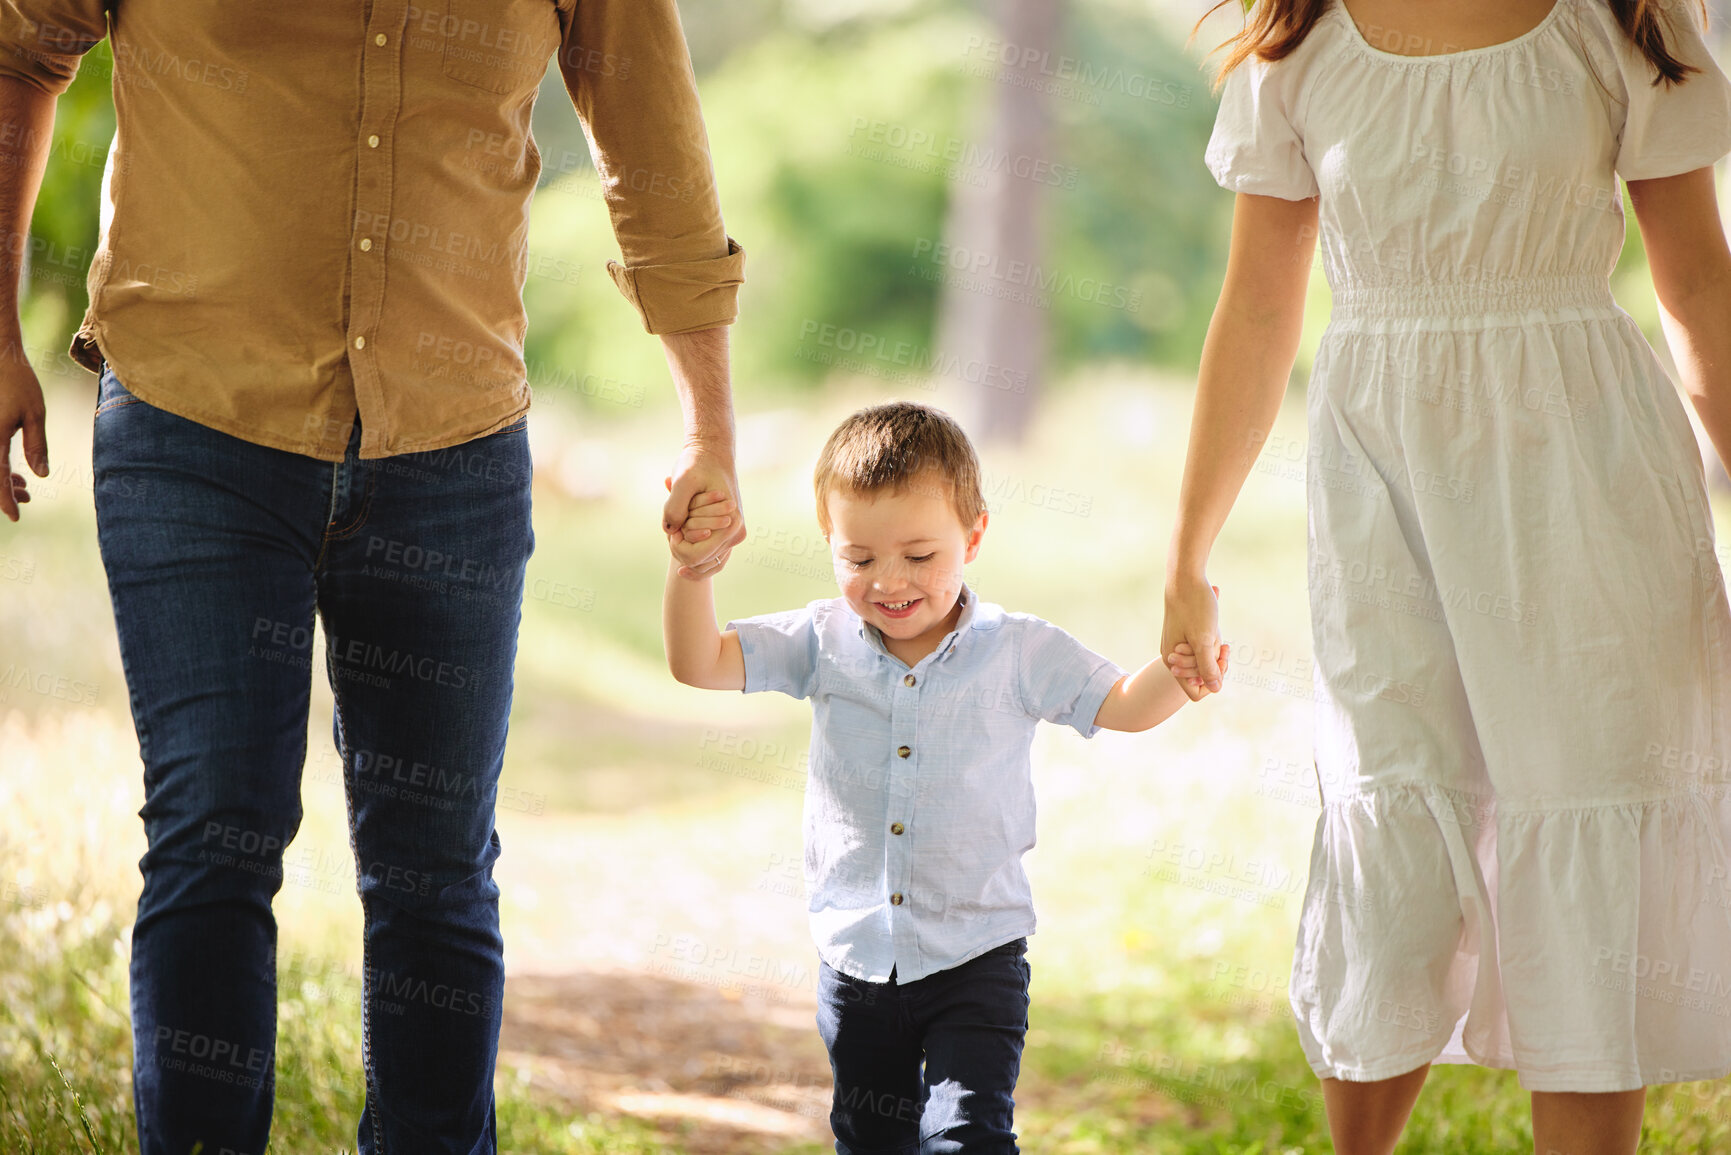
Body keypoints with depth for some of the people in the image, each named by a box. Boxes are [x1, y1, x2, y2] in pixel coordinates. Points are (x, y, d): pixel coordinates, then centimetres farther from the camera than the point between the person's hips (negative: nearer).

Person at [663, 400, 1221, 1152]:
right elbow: (698, 663, -6)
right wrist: (692, 567, -23)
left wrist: (1177, 673, -27)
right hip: (857, 958, 3)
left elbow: (1123, 707, -4)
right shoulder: (824, 644, -2)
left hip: (975, 957, -3)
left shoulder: (1018, 654, -7)